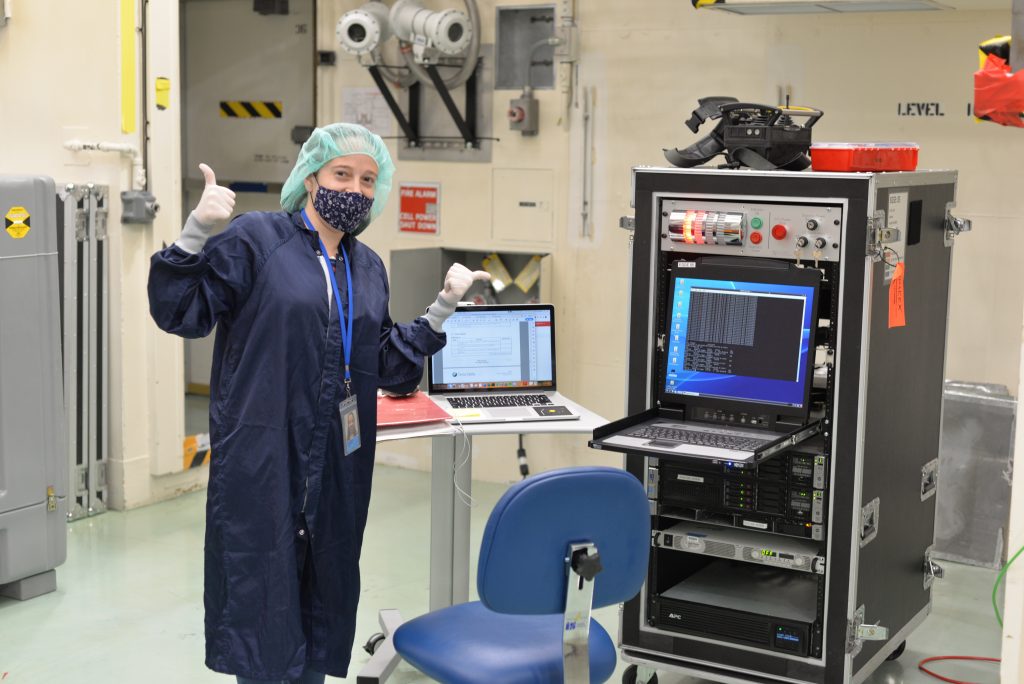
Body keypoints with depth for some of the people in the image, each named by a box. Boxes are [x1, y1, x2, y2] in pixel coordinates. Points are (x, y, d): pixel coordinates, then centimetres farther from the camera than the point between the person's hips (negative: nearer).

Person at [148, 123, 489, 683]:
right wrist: (196, 233, -22)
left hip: (337, 467, 6)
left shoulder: (367, 268, 15)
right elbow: (180, 313, -8)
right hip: (262, 462, -6)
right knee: (263, 598, -1)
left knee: (322, 598, 13)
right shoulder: (256, 238, -4)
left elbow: (386, 368, 16)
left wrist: (442, 308, 9)